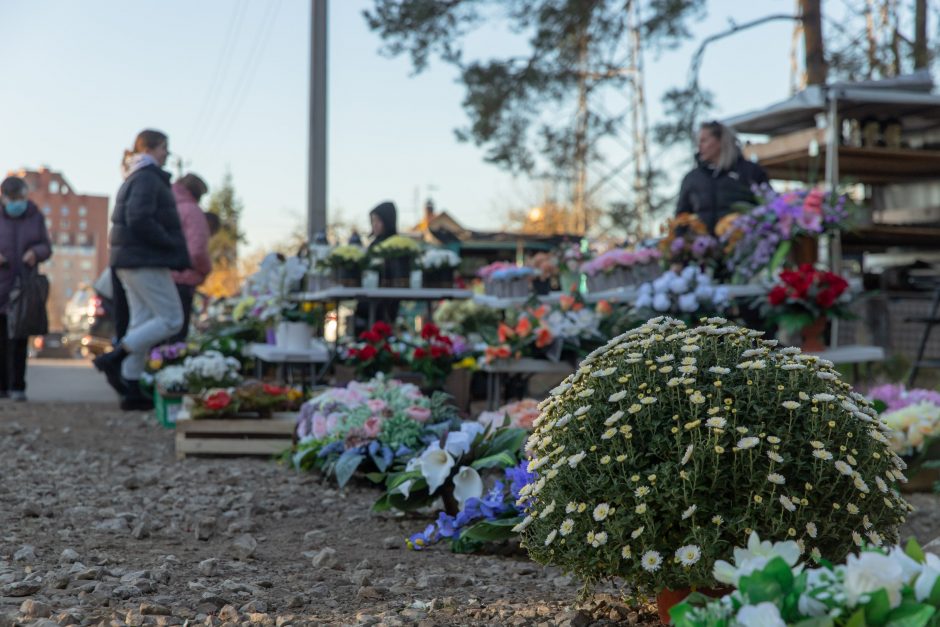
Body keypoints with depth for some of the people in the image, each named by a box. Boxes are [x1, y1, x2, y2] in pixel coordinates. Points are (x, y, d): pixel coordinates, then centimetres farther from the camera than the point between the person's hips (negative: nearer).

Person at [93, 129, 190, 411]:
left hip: (131, 260, 10)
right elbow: (140, 219, -24)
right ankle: (114, 358, -11)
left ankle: (131, 392, 8)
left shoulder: (135, 179, 20)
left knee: (142, 322, 9)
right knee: (171, 319, -7)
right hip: (146, 261, -10)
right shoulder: (148, 178, -12)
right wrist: (172, 244, -16)